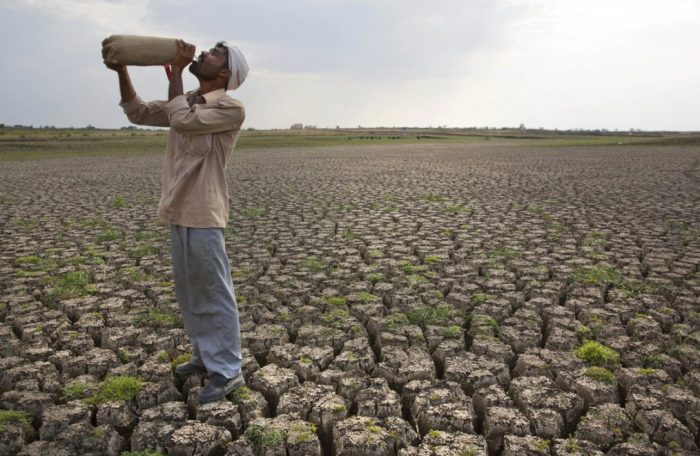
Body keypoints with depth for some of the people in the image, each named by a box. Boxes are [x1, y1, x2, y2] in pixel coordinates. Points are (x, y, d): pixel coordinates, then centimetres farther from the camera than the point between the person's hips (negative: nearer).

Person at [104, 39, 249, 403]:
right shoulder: (188, 101, 15)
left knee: (214, 294, -4)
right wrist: (121, 71, 9)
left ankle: (227, 371, 6)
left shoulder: (231, 109, -11)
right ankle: (205, 355, 30)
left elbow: (182, 120, -22)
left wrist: (176, 71, -11)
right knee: (189, 292, 16)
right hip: (179, 212, 9)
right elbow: (139, 112, 22)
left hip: (204, 215, -9)